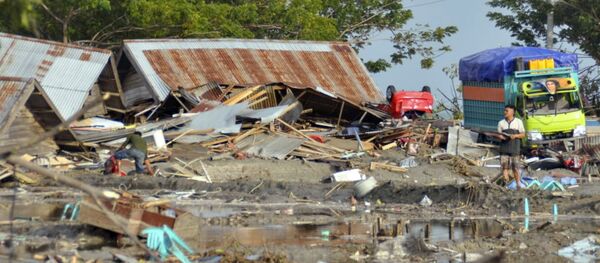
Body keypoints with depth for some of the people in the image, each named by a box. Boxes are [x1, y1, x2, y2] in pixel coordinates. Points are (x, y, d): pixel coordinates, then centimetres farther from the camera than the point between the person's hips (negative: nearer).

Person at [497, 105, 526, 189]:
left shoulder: (518, 122, 3)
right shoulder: (501, 123, 8)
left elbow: (523, 134, 5)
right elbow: (499, 134, 12)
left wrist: (515, 135, -14)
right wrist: (501, 136, -12)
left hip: (515, 149, -2)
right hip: (504, 149, 2)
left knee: (515, 168, 2)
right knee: (505, 167, -2)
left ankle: (518, 185, 11)